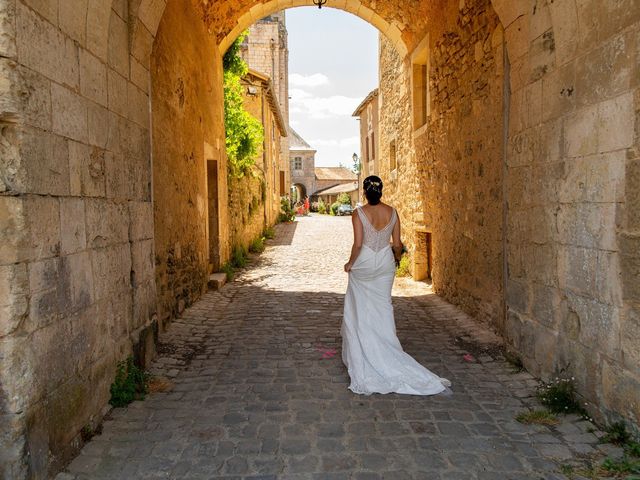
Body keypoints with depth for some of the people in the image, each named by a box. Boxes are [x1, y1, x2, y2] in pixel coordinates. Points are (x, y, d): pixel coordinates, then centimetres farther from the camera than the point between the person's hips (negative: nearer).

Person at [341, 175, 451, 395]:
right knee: (382, 308, 13)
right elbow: (397, 244, 1)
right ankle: (384, 358, 22)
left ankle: (361, 359, 15)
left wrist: (350, 263, -2)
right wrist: (396, 257, 20)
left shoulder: (359, 213, -13)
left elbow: (358, 244, -18)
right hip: (385, 263, 4)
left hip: (363, 264, -3)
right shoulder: (392, 212, -2)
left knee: (360, 310, 8)